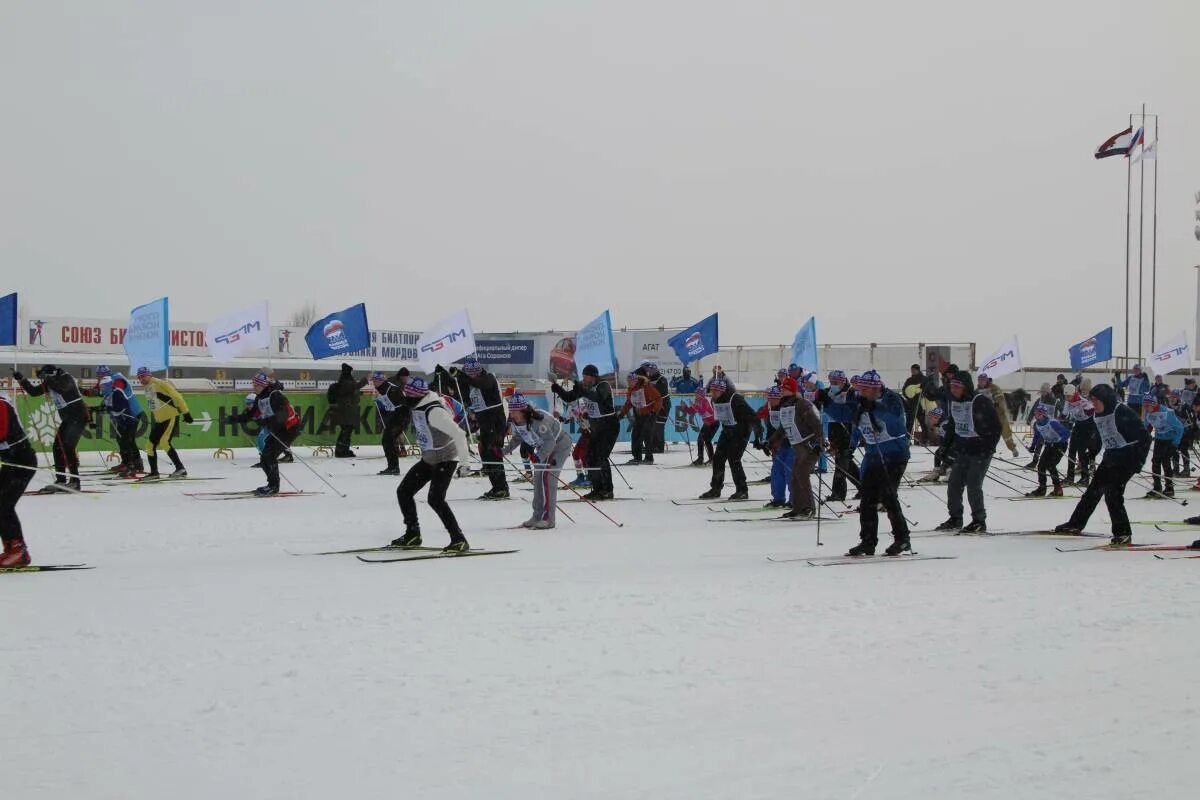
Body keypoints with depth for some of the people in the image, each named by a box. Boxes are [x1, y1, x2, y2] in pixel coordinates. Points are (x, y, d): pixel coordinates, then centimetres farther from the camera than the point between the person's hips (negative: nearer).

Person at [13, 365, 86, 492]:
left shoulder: (66, 378, -14)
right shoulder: (50, 383, 9)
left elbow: (61, 387, -34)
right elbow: (33, 391, 13)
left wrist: (48, 378, -35)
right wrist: (21, 379, 5)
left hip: (78, 417, -9)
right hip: (67, 419, 9)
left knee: (67, 447, -17)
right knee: (58, 447, 4)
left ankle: (74, 480, -15)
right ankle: (61, 480, 9)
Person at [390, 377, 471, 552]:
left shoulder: (434, 412, -28)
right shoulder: (417, 408, 0)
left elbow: (458, 434, -31)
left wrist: (463, 461, -27)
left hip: (445, 461, -10)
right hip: (428, 459, 10)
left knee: (435, 499, -21)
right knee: (403, 491, 10)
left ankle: (459, 540, -14)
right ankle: (412, 535, 23)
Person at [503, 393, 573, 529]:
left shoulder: (538, 420, -36)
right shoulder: (516, 422, -11)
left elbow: (550, 441, -37)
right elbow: (517, 438, 6)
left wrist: (539, 456, -48)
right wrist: (505, 450, -9)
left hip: (559, 445, -9)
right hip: (543, 447, 9)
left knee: (546, 476, -19)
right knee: (537, 478, 8)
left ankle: (548, 519, -18)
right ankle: (538, 516, 18)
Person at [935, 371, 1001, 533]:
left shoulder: (981, 401, -17)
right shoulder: (954, 401, 6)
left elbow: (995, 426, -15)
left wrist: (988, 448, -17)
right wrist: (947, 444, 12)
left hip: (980, 451, -7)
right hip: (961, 451, 7)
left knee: (973, 486, -10)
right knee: (954, 484, 6)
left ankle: (979, 522, 3)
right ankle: (955, 518, 20)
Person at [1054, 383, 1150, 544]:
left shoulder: (1121, 412, -21)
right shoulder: (1098, 415, 5)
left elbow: (1144, 436, -20)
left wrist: (1139, 460, -21)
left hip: (1128, 456, -9)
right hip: (1111, 456, 9)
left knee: (1112, 492, -15)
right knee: (1094, 489, 13)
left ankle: (1123, 533, -5)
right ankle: (1076, 524, 26)